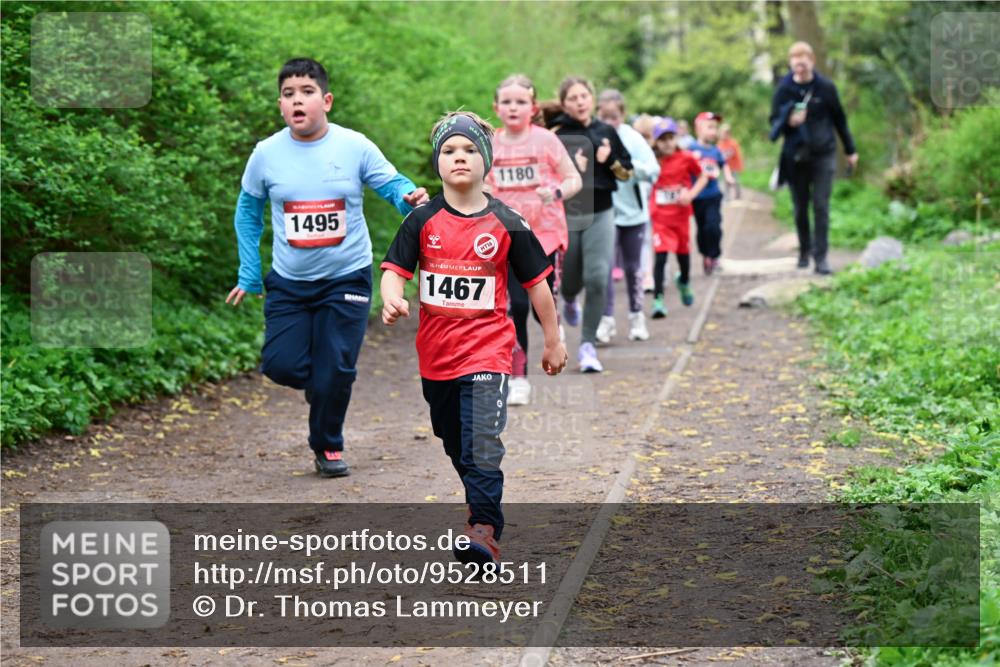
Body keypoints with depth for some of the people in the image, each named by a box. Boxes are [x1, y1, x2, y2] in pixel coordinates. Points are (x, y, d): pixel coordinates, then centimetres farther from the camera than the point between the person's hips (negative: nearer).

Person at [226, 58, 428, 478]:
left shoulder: (355, 147, -9)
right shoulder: (266, 154, -5)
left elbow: (392, 184, 1)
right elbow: (247, 211, 9)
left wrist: (410, 196, -25)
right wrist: (249, 275, 8)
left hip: (346, 278, -1)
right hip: (289, 282, 2)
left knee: (335, 371, -2)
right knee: (280, 365, -7)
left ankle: (328, 446, 23)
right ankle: (319, 384, 29)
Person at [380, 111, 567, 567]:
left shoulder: (505, 225, -4)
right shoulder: (423, 221, 0)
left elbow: (536, 282, 5)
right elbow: (394, 269, -5)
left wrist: (553, 340, 10)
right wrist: (391, 299, -28)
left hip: (487, 349, -4)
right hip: (436, 353, 4)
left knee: (481, 444, -16)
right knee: (454, 444, 19)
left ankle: (485, 531, -15)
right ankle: (484, 501, 42)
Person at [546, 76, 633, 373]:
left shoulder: (606, 132, 5)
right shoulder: (556, 135, -5)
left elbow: (627, 173, 12)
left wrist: (610, 161, -7)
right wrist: (569, 169, -22)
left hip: (600, 215, 2)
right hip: (565, 215, -2)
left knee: (597, 278, -12)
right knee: (570, 279, 9)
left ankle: (588, 346, -3)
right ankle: (570, 302, 48)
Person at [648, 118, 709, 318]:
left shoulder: (686, 158, -6)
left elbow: (703, 176, 5)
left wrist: (691, 194, -9)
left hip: (680, 214, 2)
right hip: (660, 217, -2)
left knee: (683, 253, 17)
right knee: (661, 255, -14)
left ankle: (684, 282, 49)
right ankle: (658, 300, -13)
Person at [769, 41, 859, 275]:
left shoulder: (825, 88, -2)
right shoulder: (784, 89, -2)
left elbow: (839, 119, 8)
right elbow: (775, 122, 3)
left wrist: (850, 150, 12)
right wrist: (788, 121, -21)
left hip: (823, 154, -1)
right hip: (795, 157, 1)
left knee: (821, 206, -8)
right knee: (800, 208, 8)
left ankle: (821, 256, -7)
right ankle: (804, 250, 25)